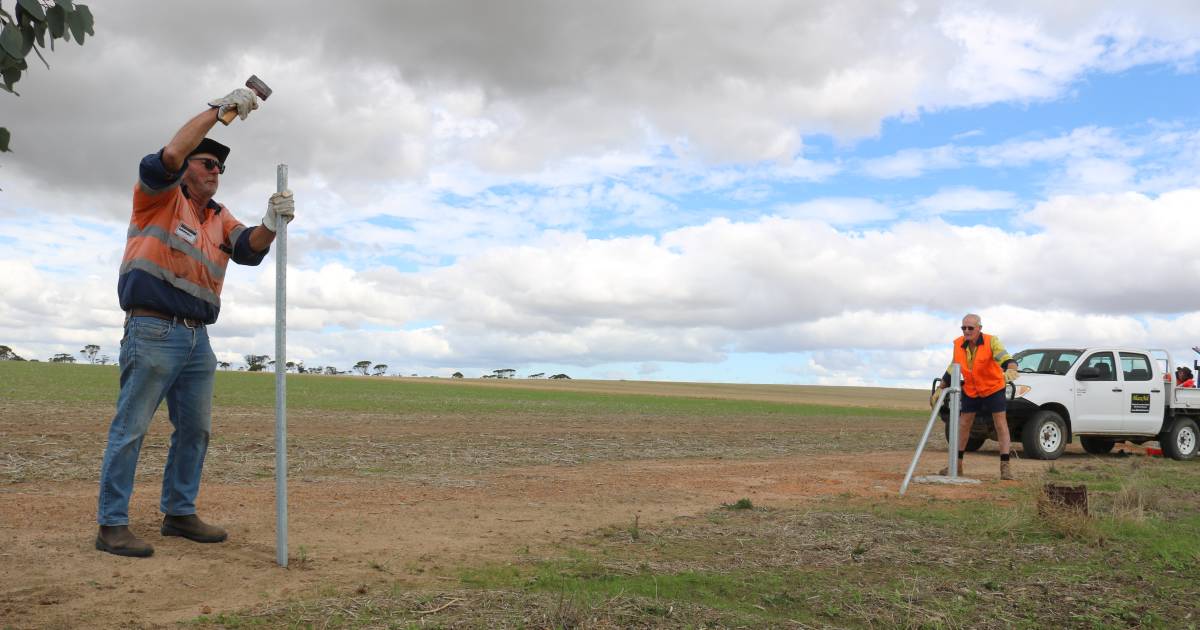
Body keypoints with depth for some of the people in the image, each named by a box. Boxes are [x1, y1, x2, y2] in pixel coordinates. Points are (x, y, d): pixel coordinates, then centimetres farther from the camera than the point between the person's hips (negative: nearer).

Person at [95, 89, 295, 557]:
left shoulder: (220, 218, 18)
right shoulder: (160, 197, 1)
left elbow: (249, 250, 1)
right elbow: (169, 156, -18)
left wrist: (271, 225, -21)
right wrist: (220, 109, -14)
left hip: (197, 338, 7)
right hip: (152, 331, -7)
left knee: (196, 429, 11)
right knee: (130, 428, -4)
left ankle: (179, 513, 22)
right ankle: (112, 524, 0)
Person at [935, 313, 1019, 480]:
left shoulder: (991, 341, -21)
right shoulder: (958, 344, -8)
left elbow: (1004, 357, -39)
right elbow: (952, 368, 5)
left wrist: (1011, 370, -60)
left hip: (993, 388, -4)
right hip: (970, 391, 4)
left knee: (1001, 424, -7)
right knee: (963, 425, 8)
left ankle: (1006, 467, -2)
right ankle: (957, 464, 20)